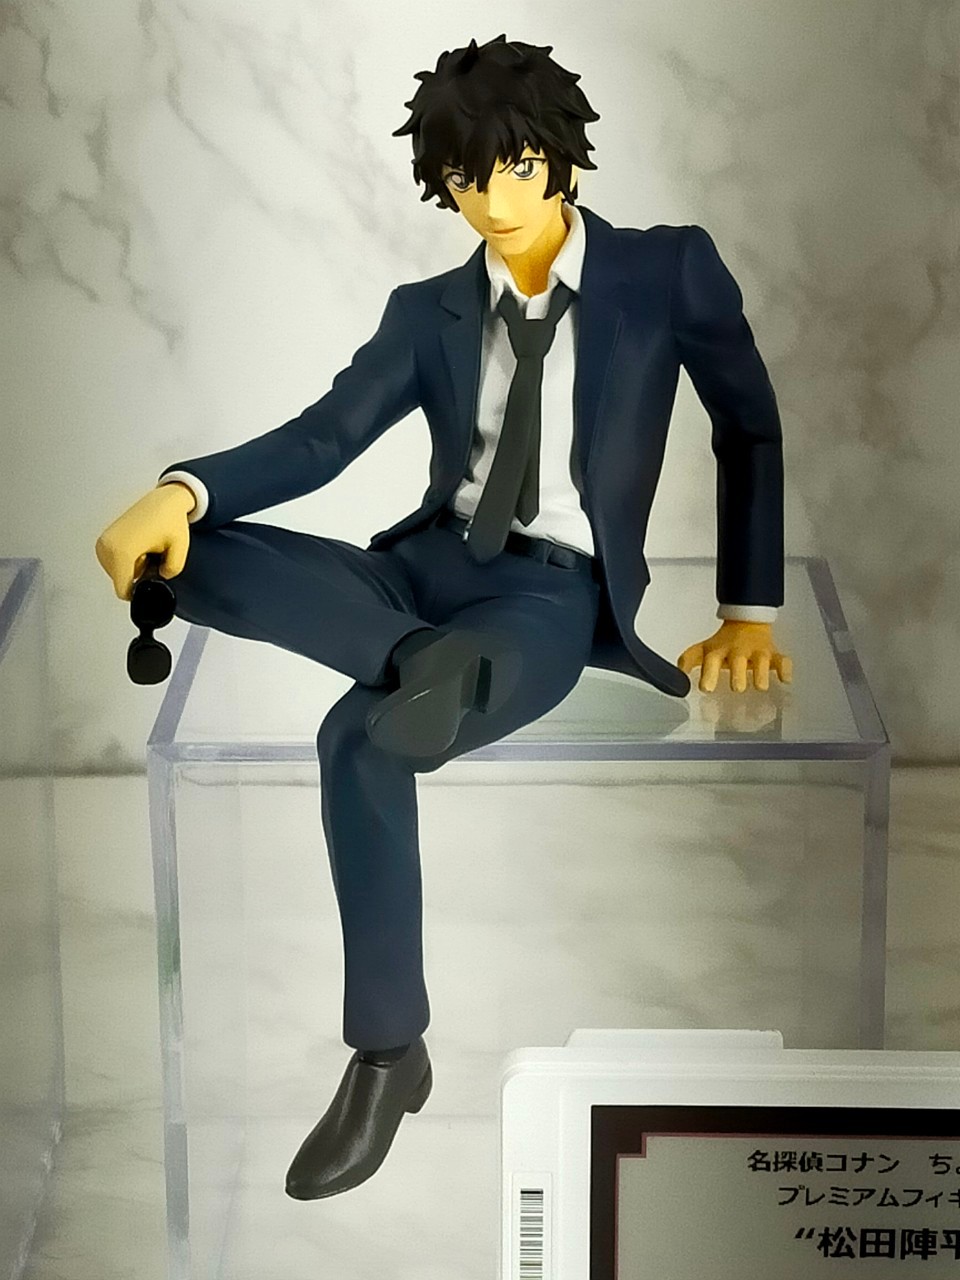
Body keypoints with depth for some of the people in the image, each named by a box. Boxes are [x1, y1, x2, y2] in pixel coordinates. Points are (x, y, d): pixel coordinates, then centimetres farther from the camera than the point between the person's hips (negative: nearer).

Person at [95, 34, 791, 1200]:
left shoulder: (667, 271, 1)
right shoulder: (430, 311, 10)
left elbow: (751, 433, 10)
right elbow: (324, 436, -2)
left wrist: (749, 610, 8)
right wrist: (181, 491, -22)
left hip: (555, 587, -5)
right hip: (430, 564, 5)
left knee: (365, 737, -35)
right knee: (173, 554, -20)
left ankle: (387, 1054, -21)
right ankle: (450, 669, -26)